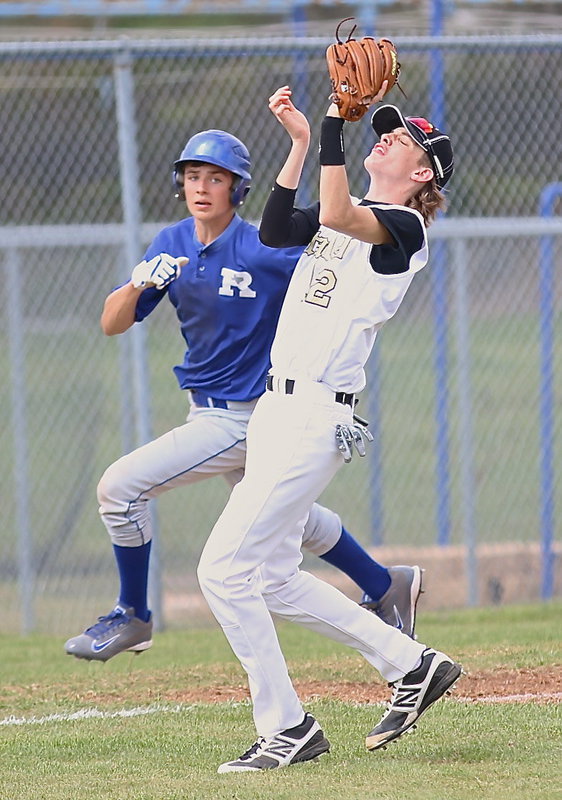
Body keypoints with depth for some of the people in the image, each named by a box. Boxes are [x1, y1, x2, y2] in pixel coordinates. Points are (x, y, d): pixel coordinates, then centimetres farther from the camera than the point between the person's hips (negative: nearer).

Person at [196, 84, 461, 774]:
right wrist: (301, 141, -1)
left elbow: (336, 217, -28)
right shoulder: (347, 215, 18)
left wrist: (334, 124, -25)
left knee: (224, 568, -12)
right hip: (278, 407, 10)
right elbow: (274, 230, 3)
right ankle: (411, 664, 24)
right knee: (274, 578, 14)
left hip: (315, 418, -10)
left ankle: (288, 728, -6)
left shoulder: (404, 227, -8)